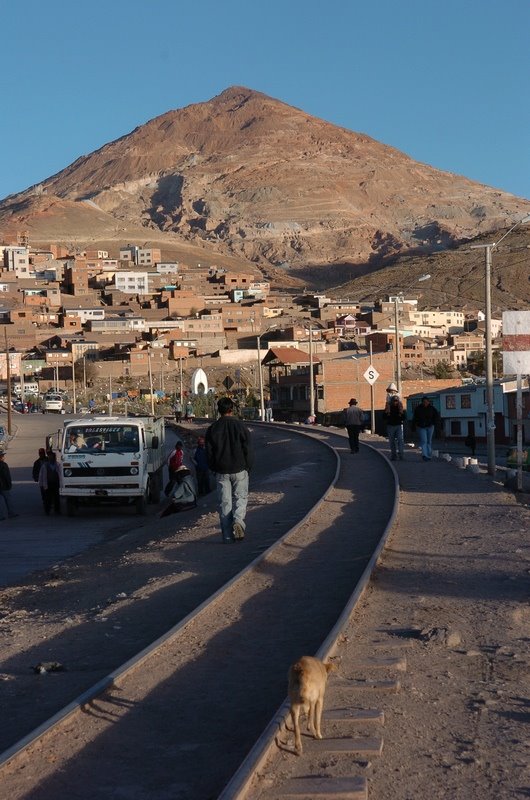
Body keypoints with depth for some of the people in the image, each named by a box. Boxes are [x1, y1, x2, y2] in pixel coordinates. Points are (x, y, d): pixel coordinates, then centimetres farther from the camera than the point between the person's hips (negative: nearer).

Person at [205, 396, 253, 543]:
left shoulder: (212, 429, 1)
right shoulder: (240, 426, -3)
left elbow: (209, 453, 3)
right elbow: (248, 450, -1)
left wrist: (214, 469, 14)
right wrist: (248, 468, 10)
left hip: (221, 471, 1)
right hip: (239, 470, -1)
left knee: (224, 502, 4)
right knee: (240, 497, 7)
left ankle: (227, 535, 2)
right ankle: (238, 521, -21)